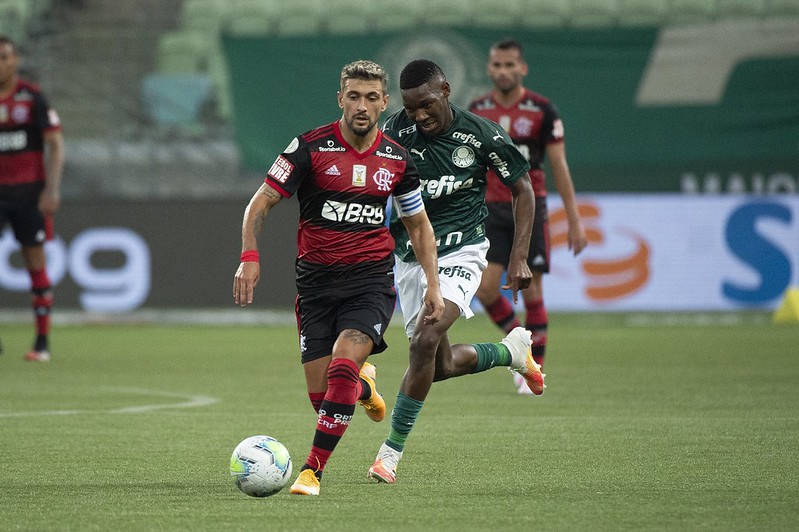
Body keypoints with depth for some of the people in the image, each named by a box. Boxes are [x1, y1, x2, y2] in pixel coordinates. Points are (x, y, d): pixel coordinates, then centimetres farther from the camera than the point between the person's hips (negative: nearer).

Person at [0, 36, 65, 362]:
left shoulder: (32, 97, -2)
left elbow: (55, 144, -3)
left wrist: (52, 189, -13)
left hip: (29, 190, -2)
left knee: (36, 263, 1)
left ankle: (43, 341, 8)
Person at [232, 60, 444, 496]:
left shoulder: (397, 159, 3)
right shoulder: (311, 148, -6)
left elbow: (418, 224, 17)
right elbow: (262, 202, -5)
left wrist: (433, 285, 10)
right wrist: (249, 256, -21)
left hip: (371, 280, 0)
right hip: (316, 280, 0)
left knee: (343, 365, -24)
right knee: (320, 392, -1)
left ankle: (312, 470, -15)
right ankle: (363, 385, 38)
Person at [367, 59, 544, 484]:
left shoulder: (481, 135, -12)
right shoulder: (395, 131, -7)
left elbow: (522, 190, 1)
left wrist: (519, 257, -6)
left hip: (460, 251, -4)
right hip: (409, 255, 4)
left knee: (426, 341, -25)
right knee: (439, 367, 7)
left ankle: (392, 450, -18)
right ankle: (511, 351, 38)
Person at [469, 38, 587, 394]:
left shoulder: (542, 111, -3)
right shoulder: (477, 111, 6)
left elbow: (559, 168, -1)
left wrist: (574, 221, -4)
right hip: (491, 208, 2)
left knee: (531, 290, -2)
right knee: (485, 288, -10)